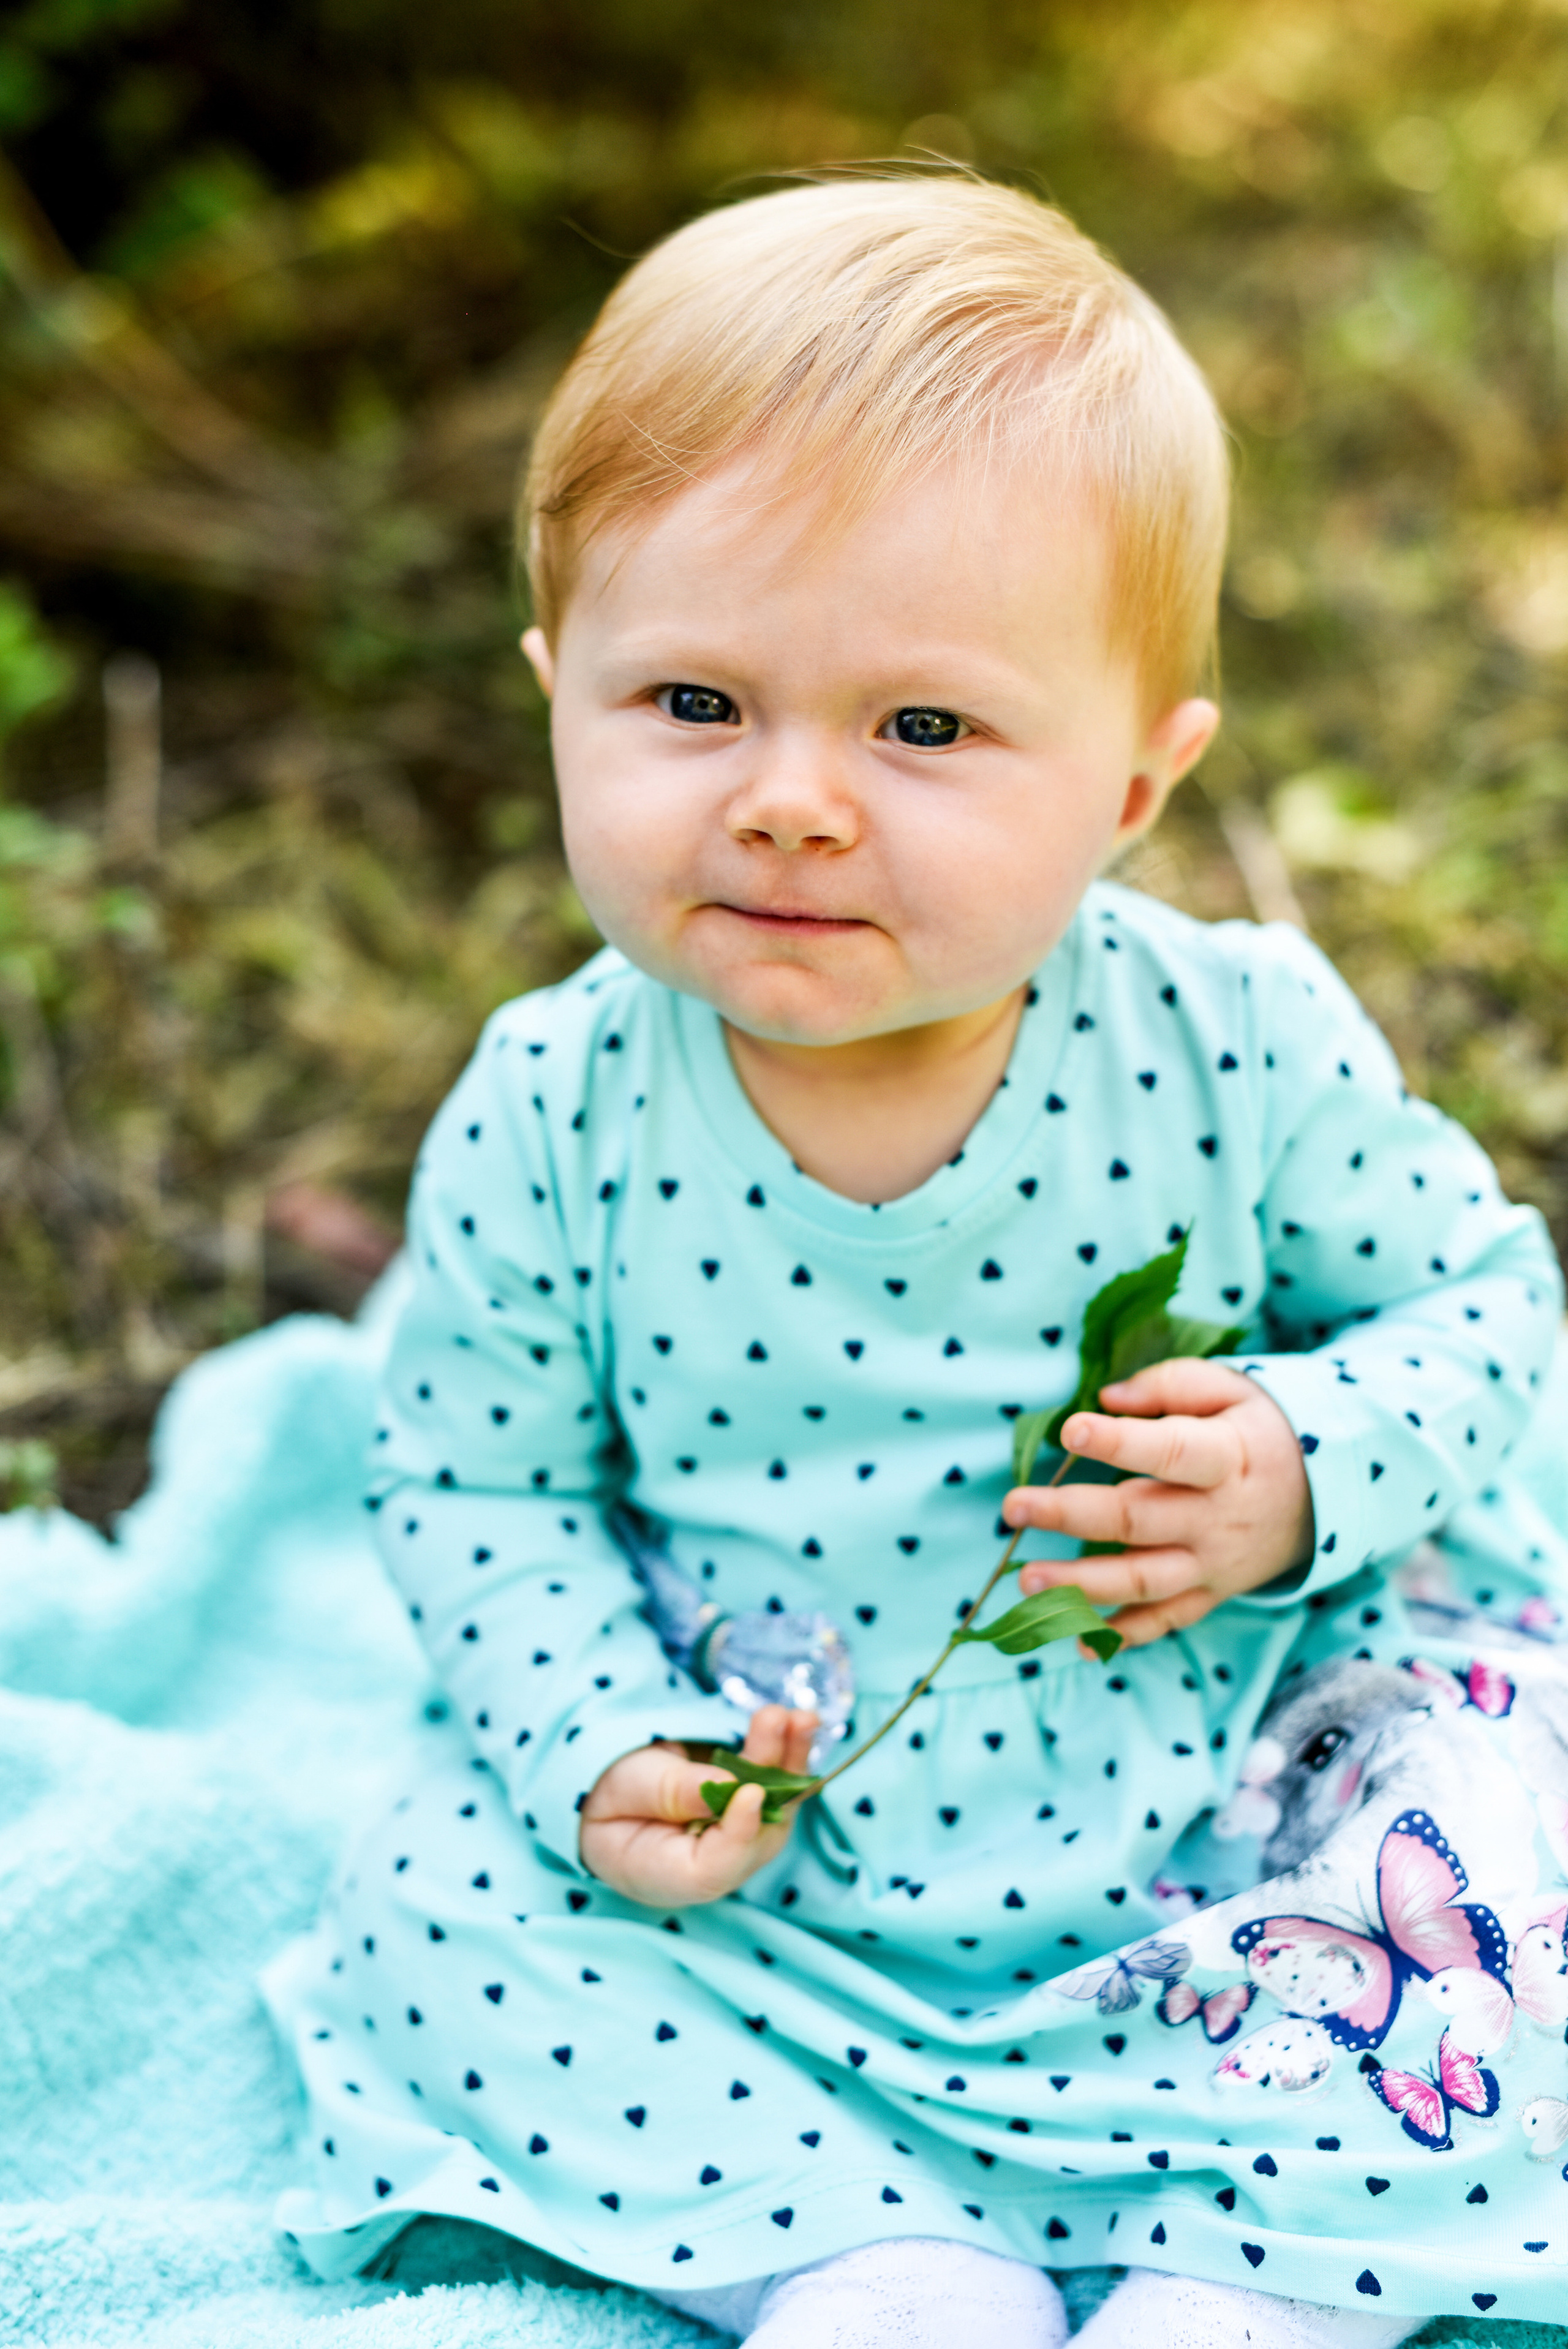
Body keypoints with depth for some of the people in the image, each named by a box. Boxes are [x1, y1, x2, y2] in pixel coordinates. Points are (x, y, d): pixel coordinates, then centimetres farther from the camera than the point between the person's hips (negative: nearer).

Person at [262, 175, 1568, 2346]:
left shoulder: (1236, 1044, -18)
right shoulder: (555, 1122, -16)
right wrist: (600, 1752, -18)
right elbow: (480, 1488, -3)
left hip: (1226, 1795, 0)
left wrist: (1310, 1471, -21)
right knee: (448, 1903, -12)